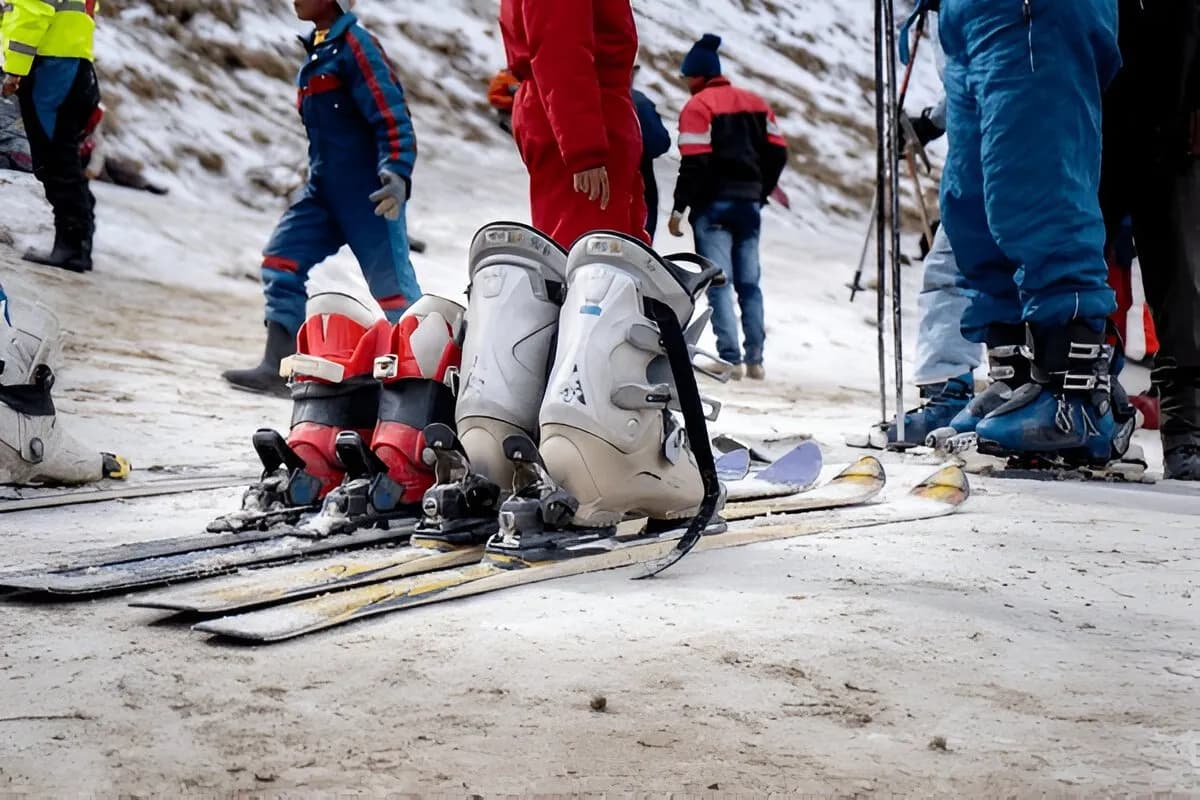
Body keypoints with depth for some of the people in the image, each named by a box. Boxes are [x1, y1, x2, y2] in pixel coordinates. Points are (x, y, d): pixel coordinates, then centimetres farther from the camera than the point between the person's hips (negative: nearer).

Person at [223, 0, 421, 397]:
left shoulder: (355, 45, -13)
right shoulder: (319, 47, 15)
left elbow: (391, 115, -20)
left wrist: (397, 172, -31)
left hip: (368, 190, -9)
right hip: (324, 189, 9)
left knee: (391, 283, -4)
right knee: (281, 260, 1)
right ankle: (278, 368, 3)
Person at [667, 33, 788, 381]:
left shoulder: (698, 106, -7)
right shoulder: (755, 103, 12)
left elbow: (695, 163, -14)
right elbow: (777, 151, 9)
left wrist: (679, 208, -10)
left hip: (713, 204, -6)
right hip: (749, 203, 6)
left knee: (719, 281, -5)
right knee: (749, 282, 10)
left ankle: (730, 358, -11)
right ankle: (755, 359, 6)